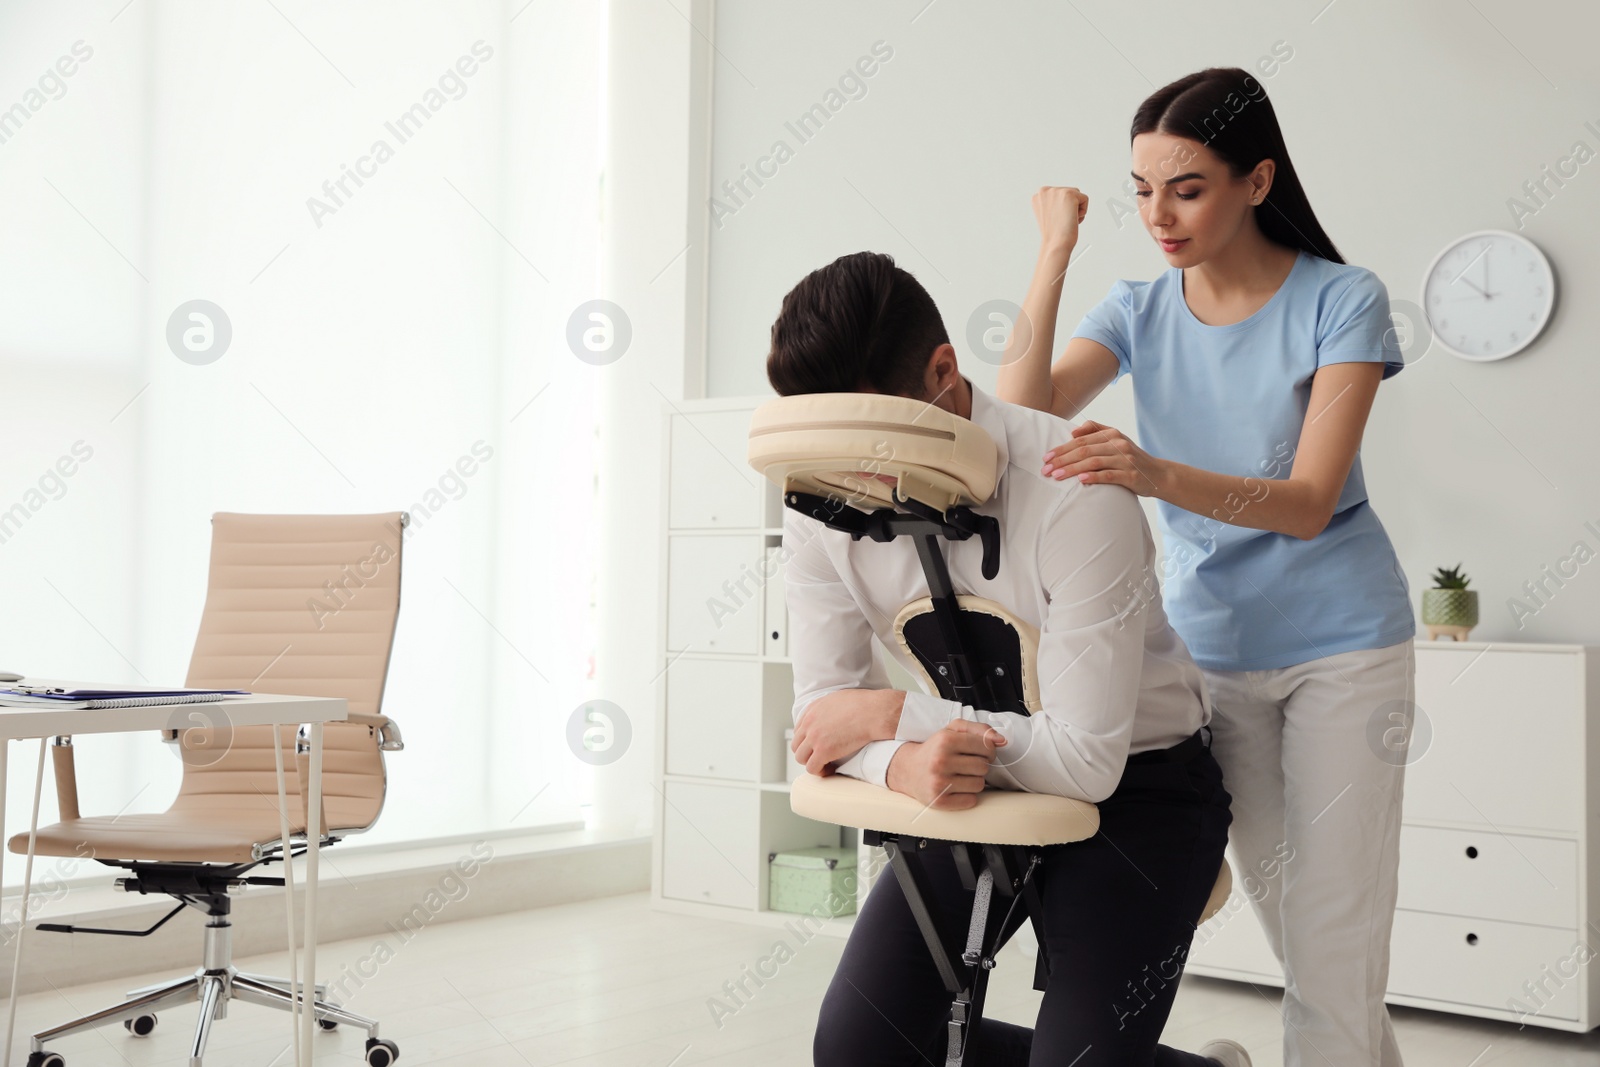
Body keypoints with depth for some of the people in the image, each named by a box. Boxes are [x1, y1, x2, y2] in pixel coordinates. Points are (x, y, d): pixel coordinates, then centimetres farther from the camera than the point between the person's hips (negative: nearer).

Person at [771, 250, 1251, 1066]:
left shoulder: (1076, 494, -29)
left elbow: (1088, 758, -29)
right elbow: (824, 707, -8)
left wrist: (892, 712, -25)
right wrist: (901, 762, -31)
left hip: (1134, 786, -5)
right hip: (980, 785, 5)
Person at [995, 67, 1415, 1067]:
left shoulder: (1341, 301, -12)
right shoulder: (1139, 311, 0)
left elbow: (1308, 501, -21)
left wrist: (1156, 474, -38)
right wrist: (1056, 246, -16)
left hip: (1339, 646, -3)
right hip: (1210, 644, 4)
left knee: (1335, 946, -3)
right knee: (1286, 926, 11)